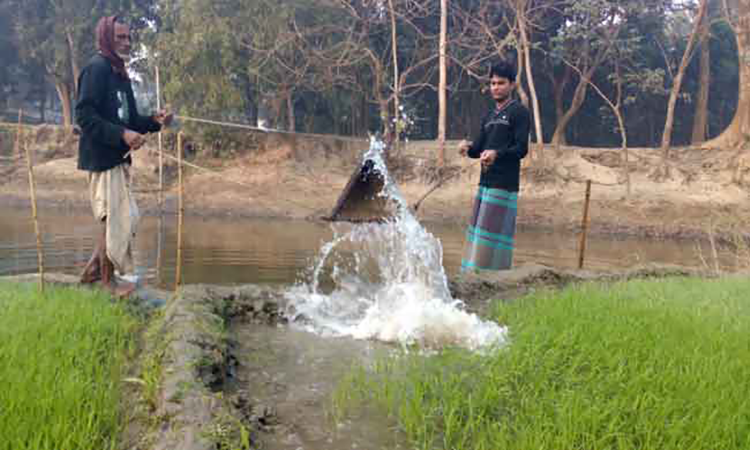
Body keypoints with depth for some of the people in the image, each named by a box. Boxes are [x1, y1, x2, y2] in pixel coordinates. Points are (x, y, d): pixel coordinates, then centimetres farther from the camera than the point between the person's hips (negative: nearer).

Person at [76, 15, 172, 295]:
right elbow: (84, 115, -20)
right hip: (102, 157, -9)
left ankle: (93, 269, 26)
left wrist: (153, 121, 3)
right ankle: (107, 281, 12)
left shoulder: (119, 73, 17)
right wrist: (122, 135, -27)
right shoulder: (96, 68, -12)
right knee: (113, 217, -2)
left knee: (125, 217, 14)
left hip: (118, 157, 9)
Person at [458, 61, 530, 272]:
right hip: (485, 182, 8)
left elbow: (522, 148, -11)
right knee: (478, 232, 9)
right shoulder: (489, 116, 20)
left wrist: (497, 154, -28)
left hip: (504, 185, -8)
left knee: (496, 233, -9)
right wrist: (467, 147, -5)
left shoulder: (519, 112, -3)